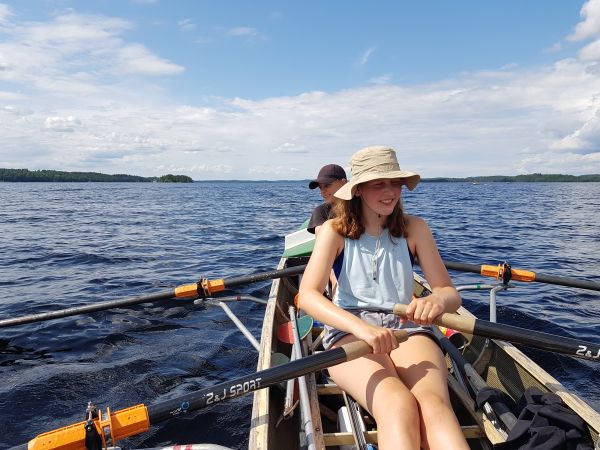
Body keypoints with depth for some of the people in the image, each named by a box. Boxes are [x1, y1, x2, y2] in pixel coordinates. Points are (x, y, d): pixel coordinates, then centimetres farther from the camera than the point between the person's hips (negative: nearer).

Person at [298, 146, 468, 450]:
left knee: (434, 406, -33)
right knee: (399, 406, -35)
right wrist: (361, 327, -33)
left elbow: (450, 293, 1)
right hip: (350, 331, -1)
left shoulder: (414, 228, 6)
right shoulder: (335, 231, 1)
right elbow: (307, 296, -14)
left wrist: (437, 301, -26)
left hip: (407, 328, 2)